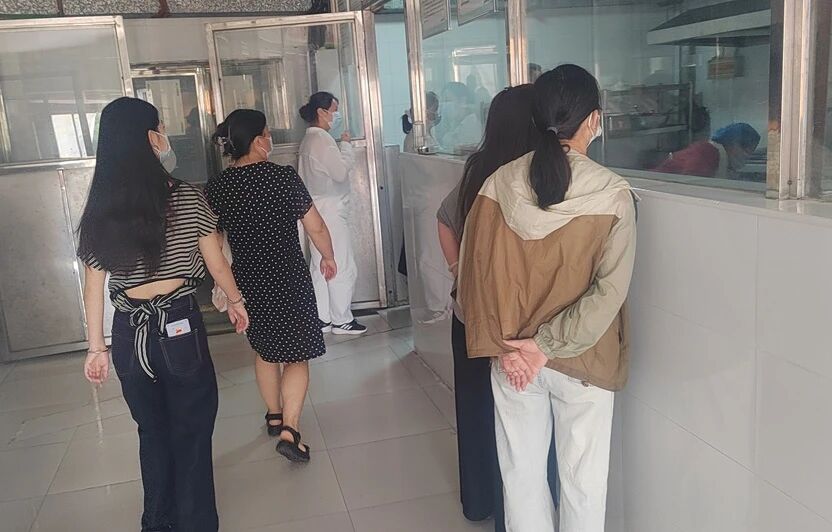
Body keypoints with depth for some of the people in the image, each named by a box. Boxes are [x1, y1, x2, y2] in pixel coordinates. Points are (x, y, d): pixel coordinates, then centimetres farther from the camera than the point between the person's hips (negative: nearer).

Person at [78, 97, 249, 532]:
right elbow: (216, 264, -2)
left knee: (152, 431, 21)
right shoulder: (186, 198, -11)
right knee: (191, 432, 12)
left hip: (128, 333, 4)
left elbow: (93, 286, 2)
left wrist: (97, 346, 12)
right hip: (179, 328, -4)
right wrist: (235, 301, 16)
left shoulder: (98, 211, -2)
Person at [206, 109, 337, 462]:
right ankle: (289, 430, -5)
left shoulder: (216, 189, -5)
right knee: (297, 355, 6)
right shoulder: (284, 177, -14)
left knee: (265, 350, 23)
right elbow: (316, 227, -8)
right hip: (289, 280, -4)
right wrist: (328, 257, 9)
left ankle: (274, 416, 37)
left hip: (249, 283, 4)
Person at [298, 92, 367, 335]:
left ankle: (322, 318, 18)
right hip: (330, 210, -10)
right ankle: (341, 320, 6)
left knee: (321, 267, 12)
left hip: (318, 210, 10)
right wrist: (346, 145, -8)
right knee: (343, 268, -2)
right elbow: (341, 171, -19)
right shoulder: (322, 139, -16)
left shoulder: (309, 139, 14)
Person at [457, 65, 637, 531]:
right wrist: (549, 344, -13)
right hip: (581, 361, -2)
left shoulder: (500, 184, -6)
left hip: (512, 357, 3)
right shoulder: (613, 194, -13)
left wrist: (502, 345, -2)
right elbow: (609, 292, -18)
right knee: (582, 479, 14)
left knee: (522, 471, 17)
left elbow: (475, 271, -5)